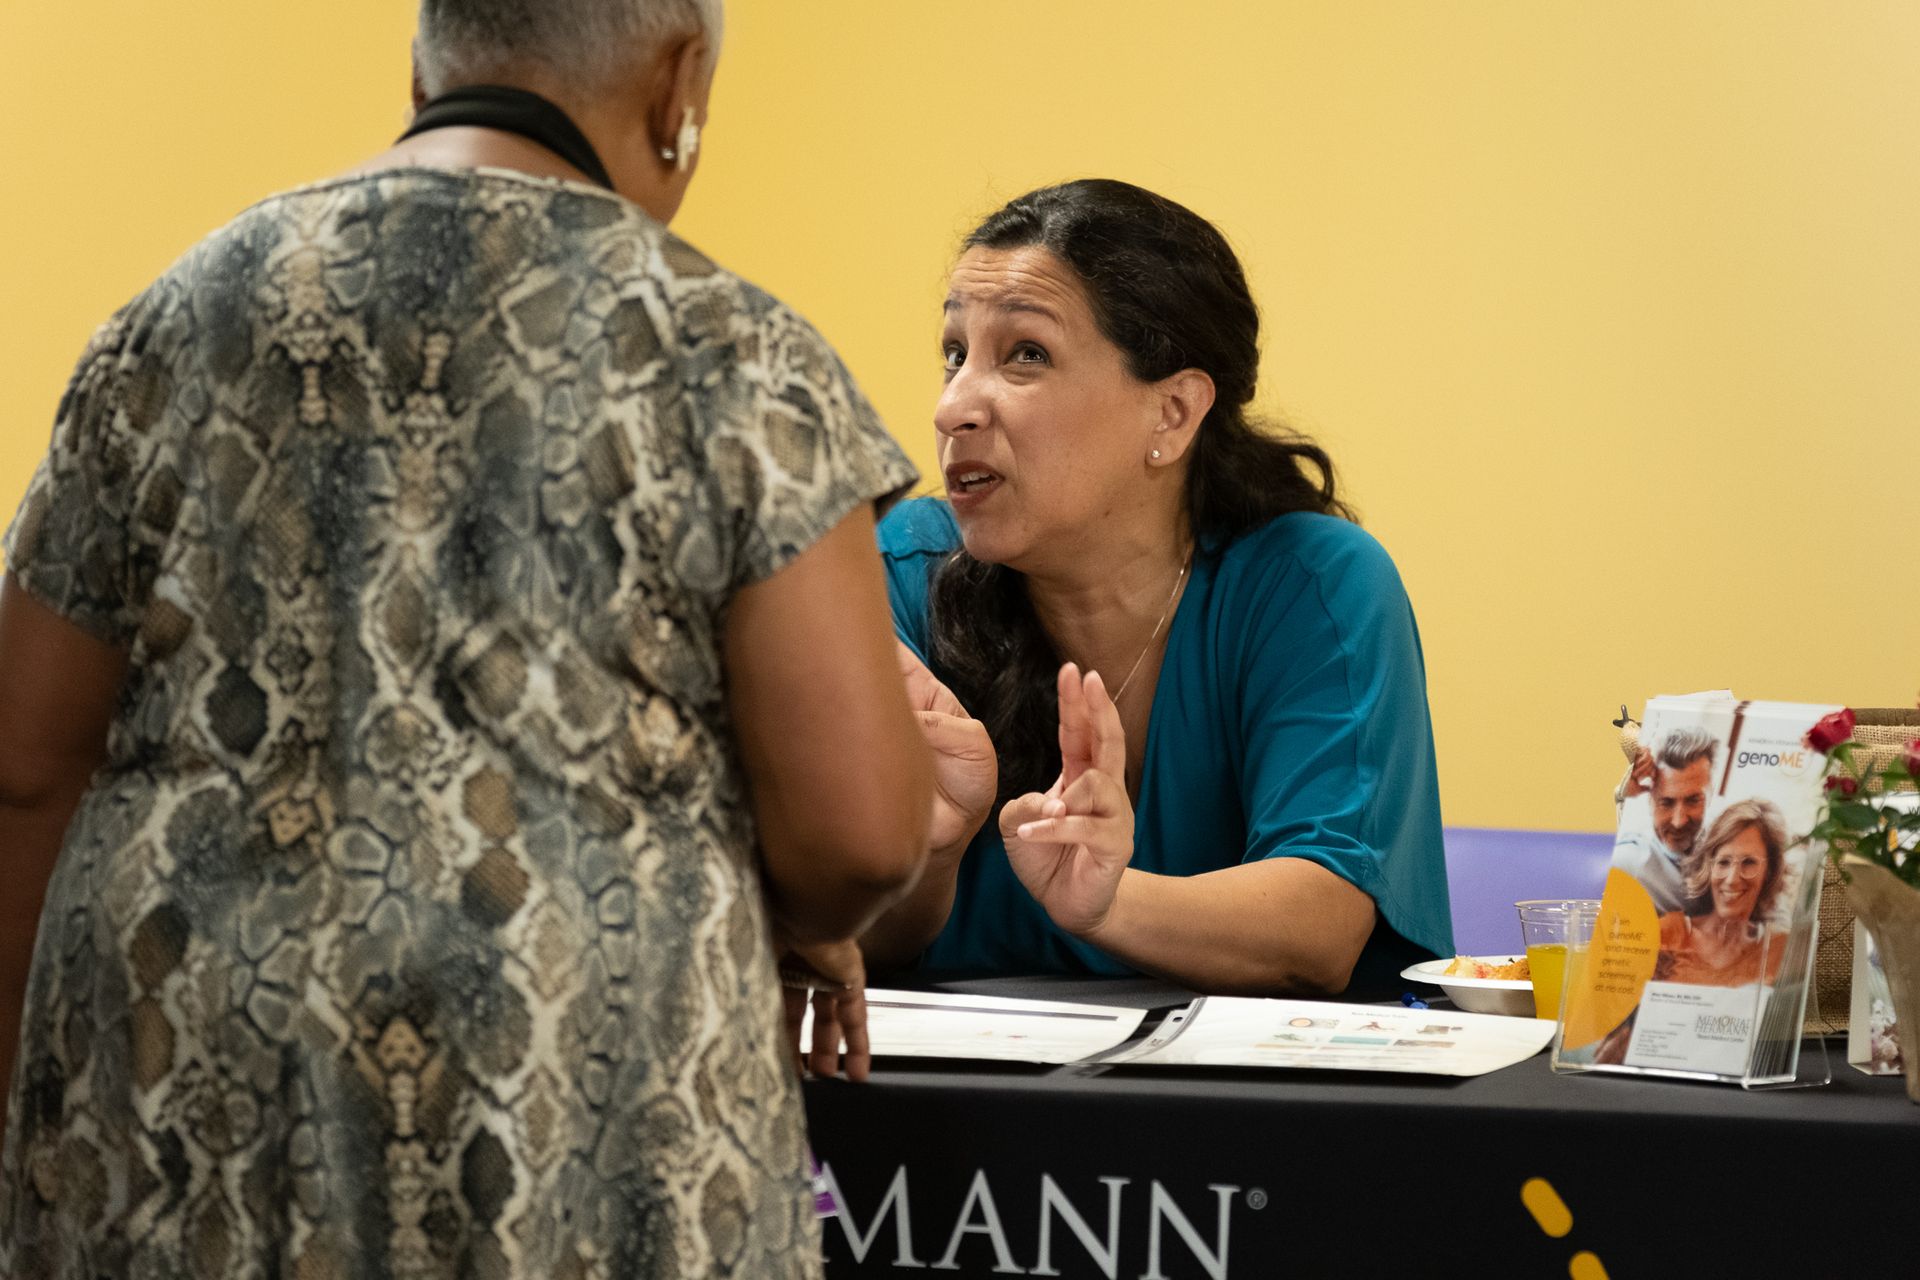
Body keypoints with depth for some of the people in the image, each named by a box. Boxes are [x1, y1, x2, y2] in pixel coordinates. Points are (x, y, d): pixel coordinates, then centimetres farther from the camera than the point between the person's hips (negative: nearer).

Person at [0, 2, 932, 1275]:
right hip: (575, 1139, -3)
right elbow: (864, 830, -7)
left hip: (188, 1105, 4)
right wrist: (804, 925, 14)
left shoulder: (177, 325, 9)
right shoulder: (727, 355, -2)